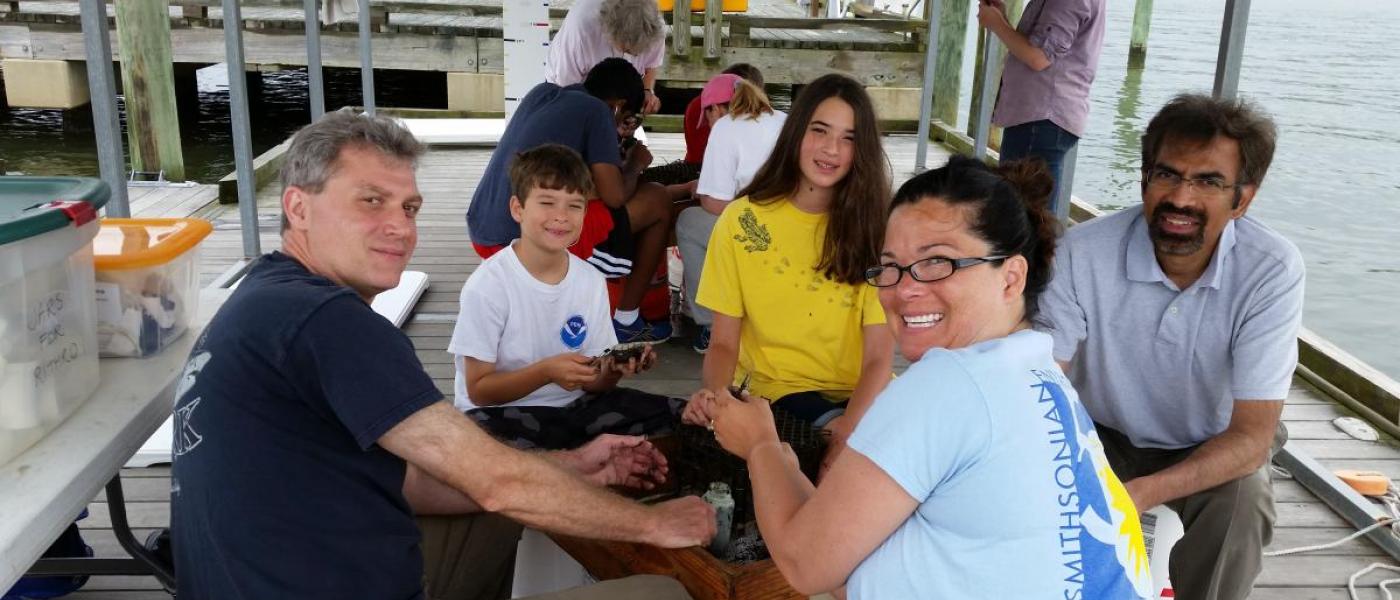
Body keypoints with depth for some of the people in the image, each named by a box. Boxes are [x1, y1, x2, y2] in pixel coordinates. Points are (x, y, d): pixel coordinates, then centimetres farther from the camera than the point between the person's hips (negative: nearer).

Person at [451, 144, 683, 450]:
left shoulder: (591, 281, 1)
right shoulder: (487, 285, -15)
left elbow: (592, 384, 5)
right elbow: (478, 389, -12)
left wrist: (612, 370, -18)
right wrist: (546, 371, -26)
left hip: (573, 407, 4)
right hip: (502, 413, -4)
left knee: (677, 416, -11)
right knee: (480, 434, -39)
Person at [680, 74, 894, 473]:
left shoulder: (872, 226, -1)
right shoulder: (742, 220, -2)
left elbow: (879, 356, -7)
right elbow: (723, 343, 1)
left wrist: (850, 425, -27)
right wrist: (714, 394, -22)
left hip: (860, 397, 3)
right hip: (774, 394, -2)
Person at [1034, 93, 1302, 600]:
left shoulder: (1273, 270, -24)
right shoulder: (1083, 252, -23)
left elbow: (1252, 435, -24)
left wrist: (1141, 493, -41)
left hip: (1214, 449, 0)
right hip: (1101, 433, 1)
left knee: (1242, 498, -31)